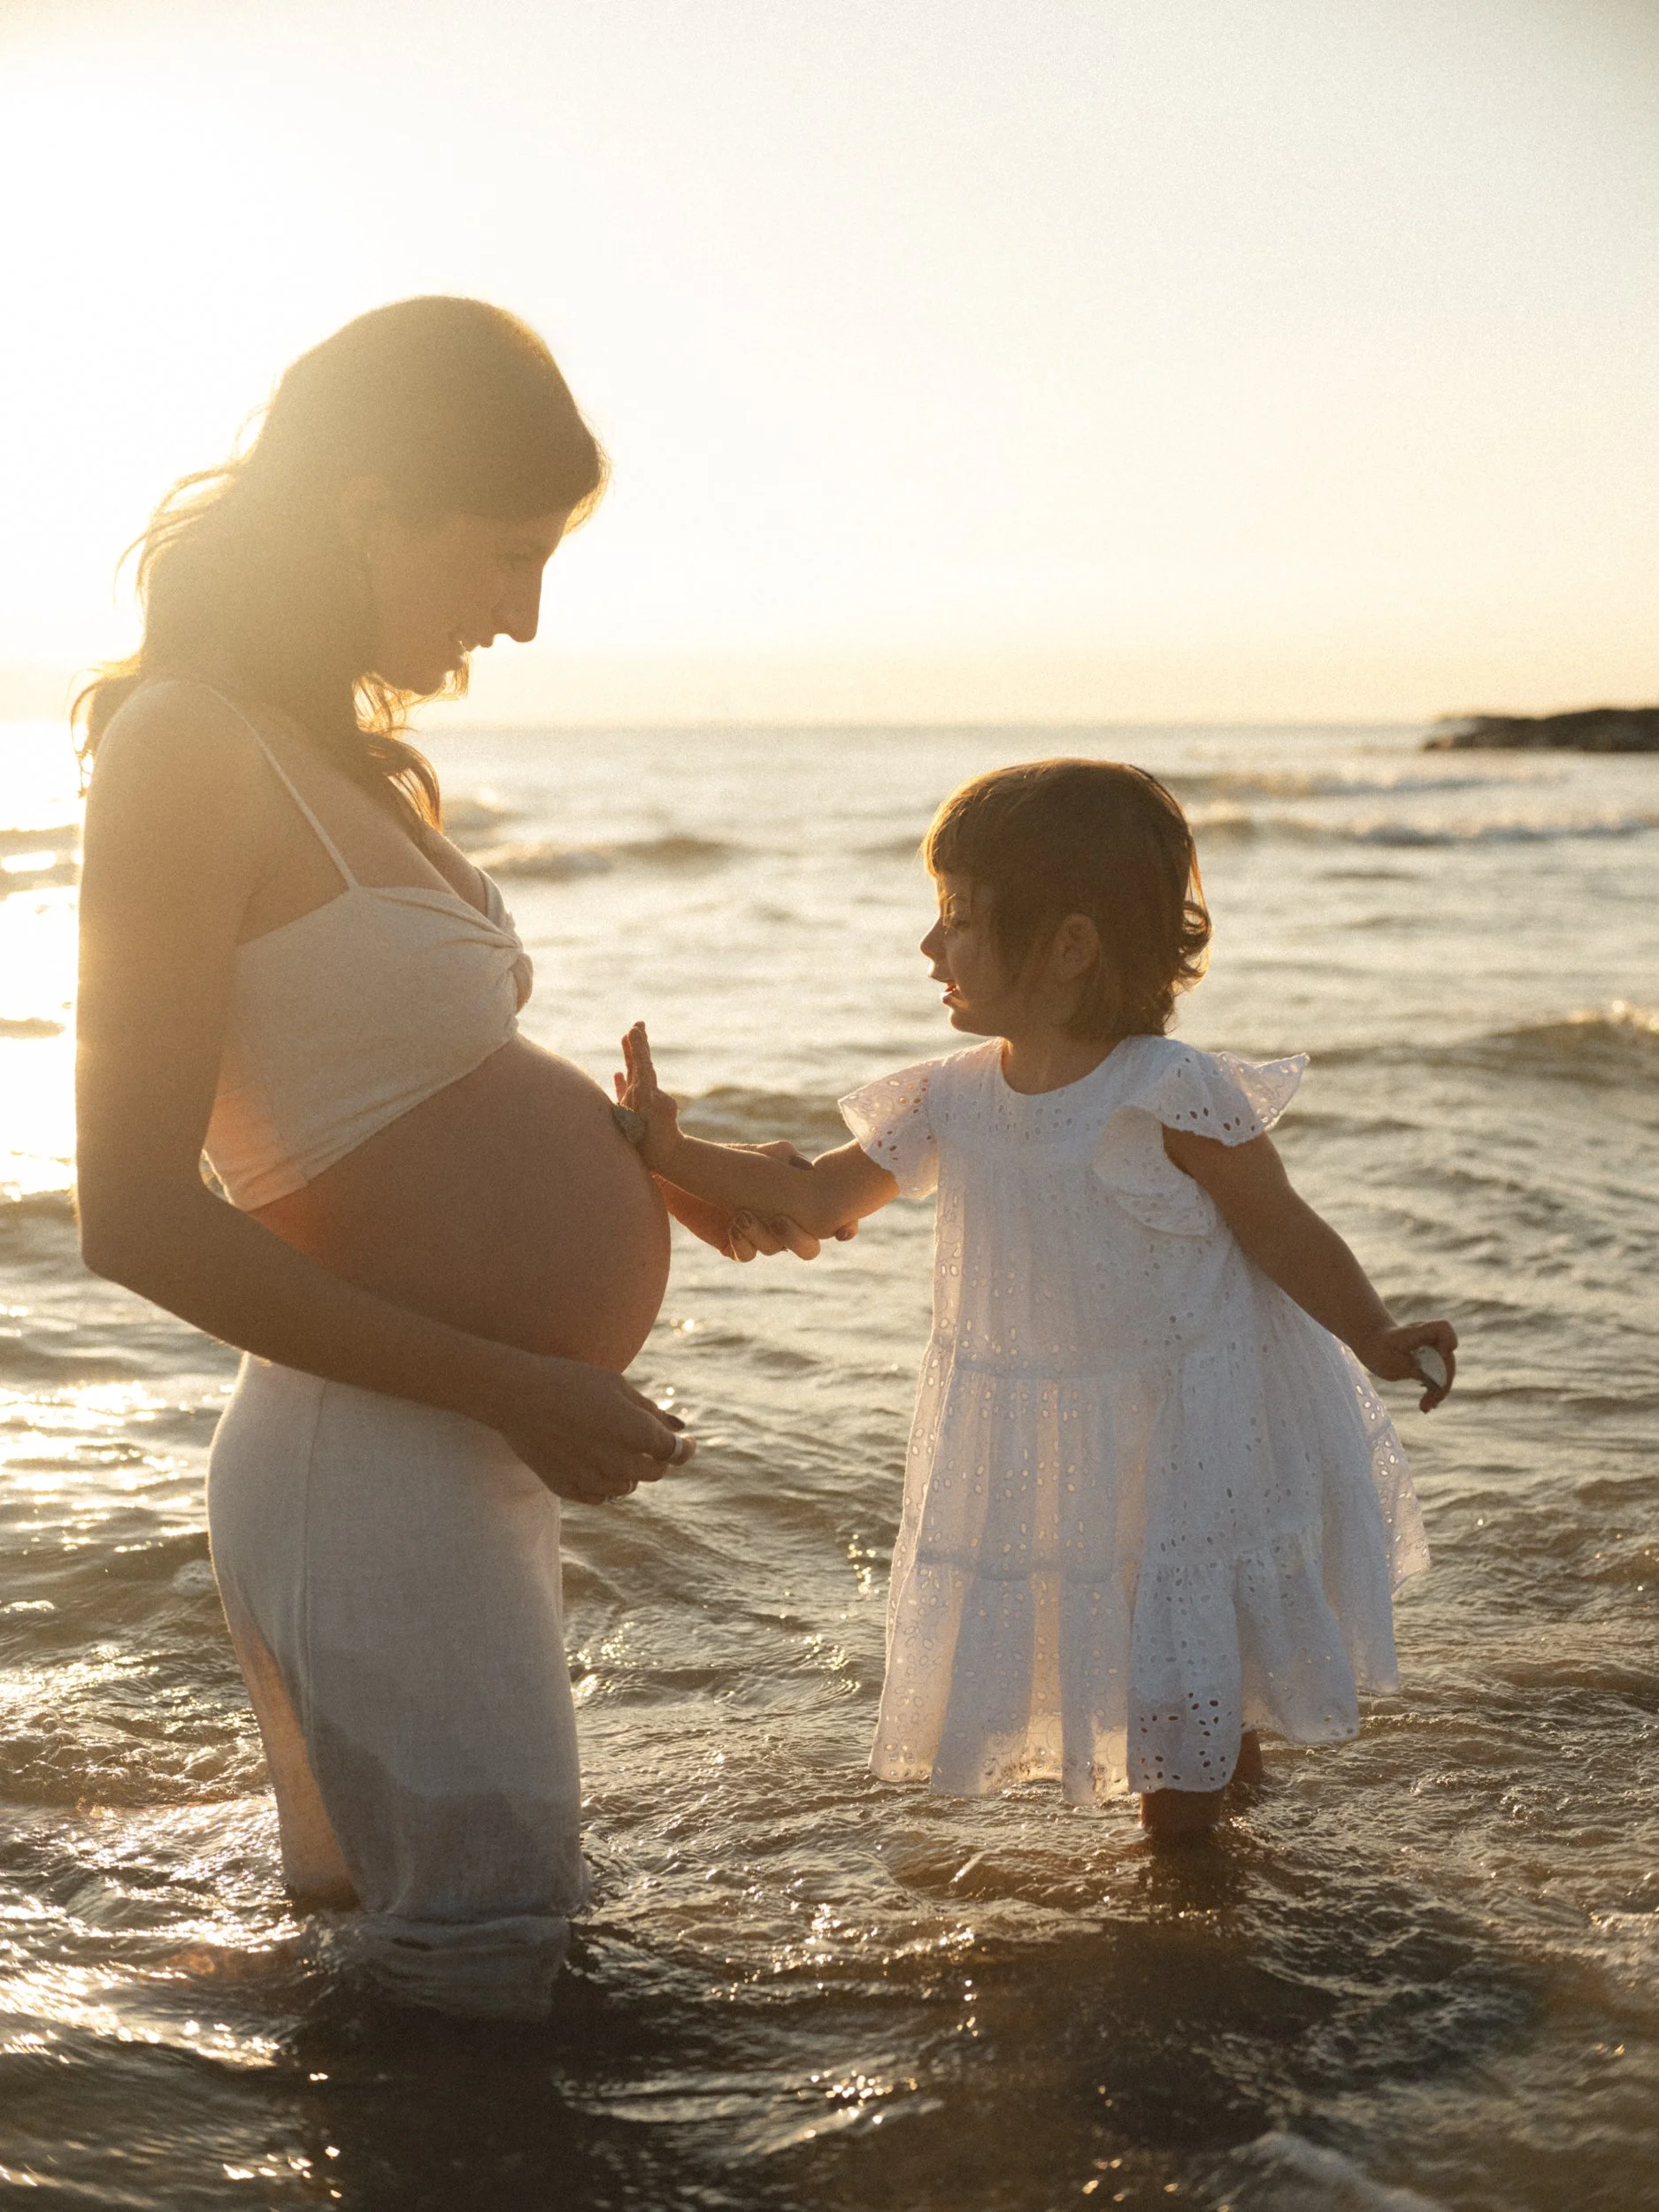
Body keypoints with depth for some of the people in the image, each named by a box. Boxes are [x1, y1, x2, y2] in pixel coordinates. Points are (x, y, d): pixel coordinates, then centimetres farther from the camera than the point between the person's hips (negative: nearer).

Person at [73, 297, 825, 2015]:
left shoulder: (345, 761, 11)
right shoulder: (187, 747, -18)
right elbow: (139, 1219, -22)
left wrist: (650, 1169, 15)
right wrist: (512, 1387, -19)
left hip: (472, 1459, 10)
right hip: (378, 1466, -10)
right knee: (469, 1992, 3)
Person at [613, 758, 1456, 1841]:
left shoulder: (1176, 1097, -20)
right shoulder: (950, 1104, -4)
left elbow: (1283, 1232, -10)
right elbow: (823, 1196, 6)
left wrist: (1377, 1339, -17)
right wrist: (672, 1152, -2)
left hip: (1185, 1437, -5)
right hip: (1042, 1452, 5)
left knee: (1186, 1668, 6)